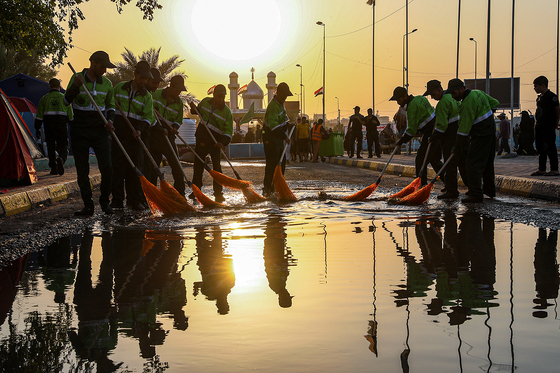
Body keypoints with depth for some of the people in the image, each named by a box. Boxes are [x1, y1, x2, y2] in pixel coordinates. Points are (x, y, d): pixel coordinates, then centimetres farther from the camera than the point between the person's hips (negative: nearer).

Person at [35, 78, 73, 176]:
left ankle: (53, 168, 4)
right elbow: (71, 115, 6)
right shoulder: (64, 98, 5)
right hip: (62, 125, -1)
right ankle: (61, 159, -28)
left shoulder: (44, 98, 6)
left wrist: (37, 129, 6)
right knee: (63, 146, 3)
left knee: (51, 147, 8)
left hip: (48, 125, 1)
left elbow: (39, 116, 2)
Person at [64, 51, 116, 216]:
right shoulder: (77, 78, -2)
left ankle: (105, 201, 11)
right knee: (82, 170, 0)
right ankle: (88, 205, 7)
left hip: (100, 129, 2)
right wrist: (75, 86, -24)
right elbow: (66, 101, -7)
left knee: (106, 168, -8)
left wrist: (110, 120, 0)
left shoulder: (106, 83, 7)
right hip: (80, 129, -2)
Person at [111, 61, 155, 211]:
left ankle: (135, 200, 6)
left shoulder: (147, 96, 6)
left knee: (136, 166, -1)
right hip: (118, 131, 0)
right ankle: (117, 199, 1)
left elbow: (149, 118, 2)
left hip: (135, 134, 0)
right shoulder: (120, 87, 6)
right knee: (118, 165, -4)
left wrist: (140, 129, -15)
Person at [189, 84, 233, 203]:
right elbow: (199, 111, 21)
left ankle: (218, 193, -5)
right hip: (201, 139, 4)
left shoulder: (227, 112, -12)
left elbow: (228, 131, -13)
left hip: (215, 143, -4)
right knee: (198, 165, 11)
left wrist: (223, 142, -30)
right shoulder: (205, 102, -1)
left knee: (216, 167, -10)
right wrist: (194, 109, -3)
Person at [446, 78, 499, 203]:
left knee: (473, 163, -10)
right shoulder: (478, 92, 8)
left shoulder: (467, 104, -21)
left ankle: (476, 194, -14)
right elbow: (495, 103, 20)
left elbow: (464, 129, -21)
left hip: (481, 135, -10)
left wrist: (458, 148, -17)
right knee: (487, 162, 19)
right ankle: (490, 190, 28)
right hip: (491, 131, 10)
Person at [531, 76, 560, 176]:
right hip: (539, 126, 9)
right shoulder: (539, 97, 16)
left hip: (548, 126, -9)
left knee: (550, 147, -8)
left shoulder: (551, 96, -10)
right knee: (540, 148, 10)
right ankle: (542, 169, 16)